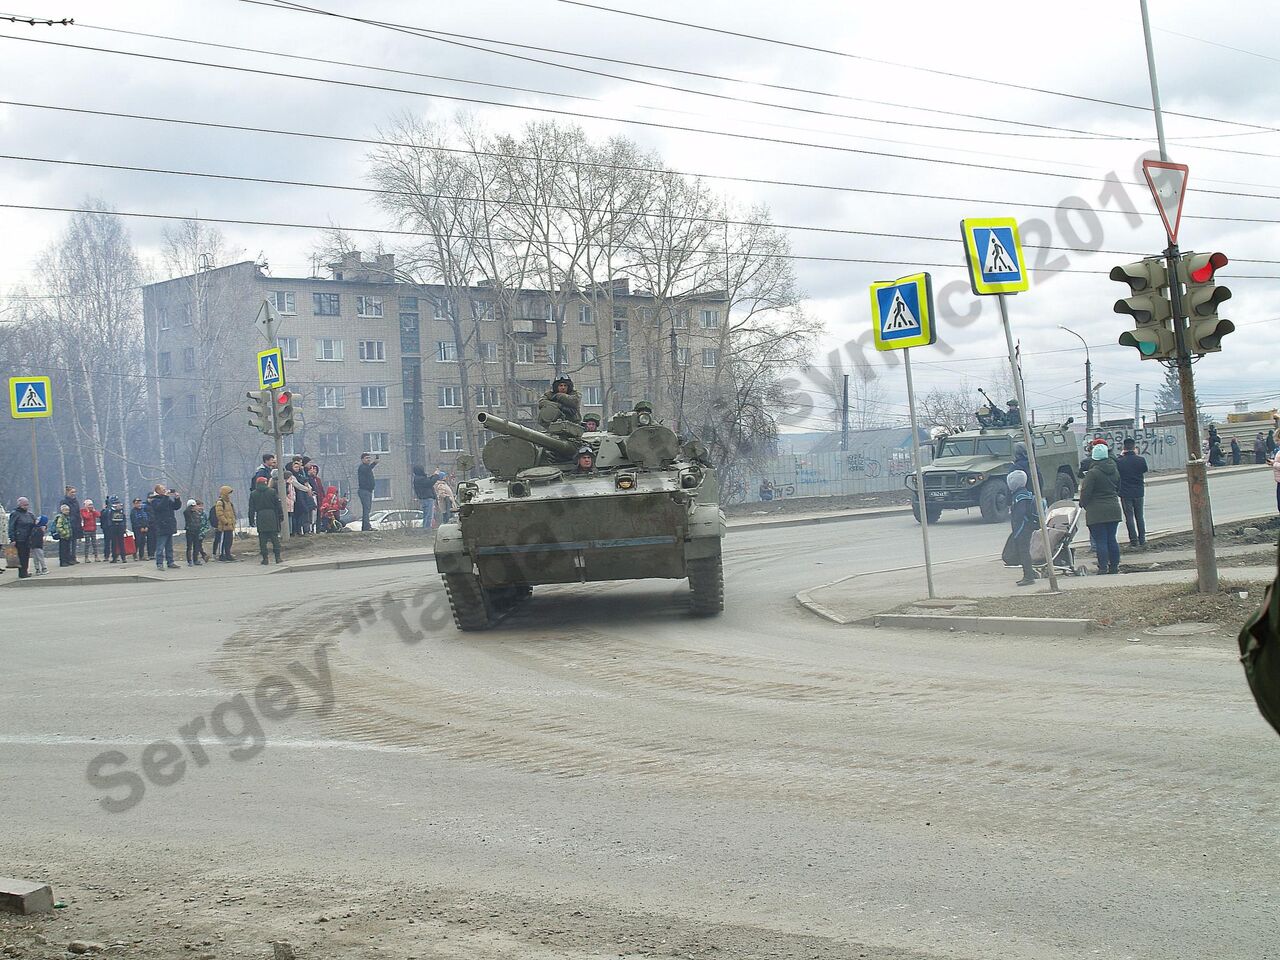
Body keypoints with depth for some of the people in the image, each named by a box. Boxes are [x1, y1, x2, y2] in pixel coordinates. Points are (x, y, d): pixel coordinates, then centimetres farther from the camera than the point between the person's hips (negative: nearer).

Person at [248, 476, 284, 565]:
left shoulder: (253, 494, 4)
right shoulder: (272, 491, 1)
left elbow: (251, 509, 5)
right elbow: (278, 505, 2)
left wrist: (251, 520, 9)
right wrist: (281, 516, 7)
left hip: (260, 518, 0)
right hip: (272, 517, 0)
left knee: (262, 540, 3)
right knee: (275, 538, 4)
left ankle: (265, 558, 0)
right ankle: (277, 557, 1)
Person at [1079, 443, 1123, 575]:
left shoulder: (1093, 473, -15)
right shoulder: (1115, 470, 8)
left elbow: (1085, 492, -14)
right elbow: (1119, 489, 17)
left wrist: (1083, 504, 5)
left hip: (1097, 512, -6)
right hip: (1114, 509, 7)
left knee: (1100, 541, -4)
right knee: (1111, 539, 12)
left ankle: (1103, 568, -6)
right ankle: (1114, 566, 15)